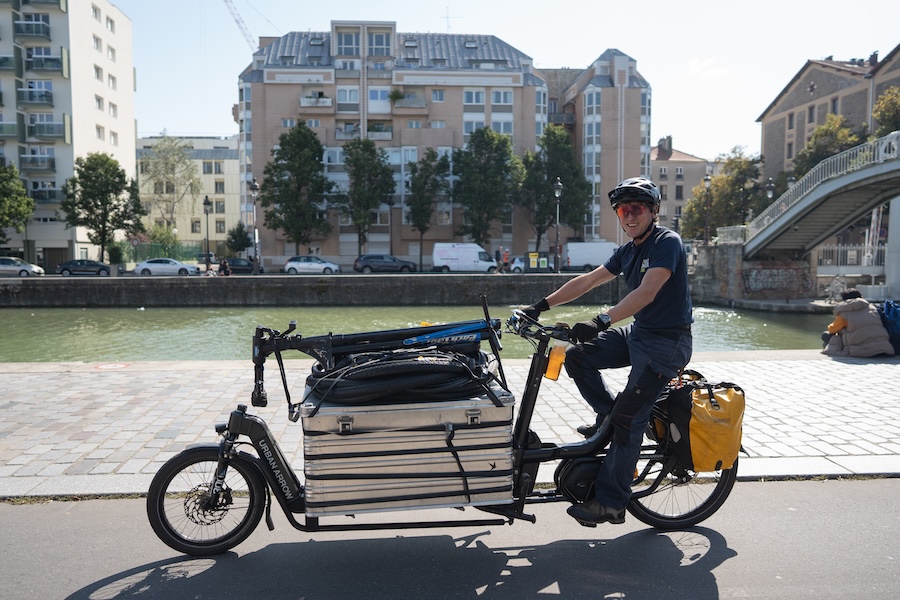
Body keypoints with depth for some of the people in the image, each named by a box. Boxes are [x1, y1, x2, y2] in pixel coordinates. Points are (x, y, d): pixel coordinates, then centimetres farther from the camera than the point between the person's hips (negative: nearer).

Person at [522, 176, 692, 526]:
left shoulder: (667, 243, -16)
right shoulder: (628, 251, 10)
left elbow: (646, 292, -30)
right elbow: (588, 281, 11)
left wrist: (601, 321, -40)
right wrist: (542, 305, 6)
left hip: (667, 341, -8)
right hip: (637, 332, 8)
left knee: (629, 419, -11)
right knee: (577, 356, -4)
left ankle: (610, 502, -1)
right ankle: (609, 416, 13)